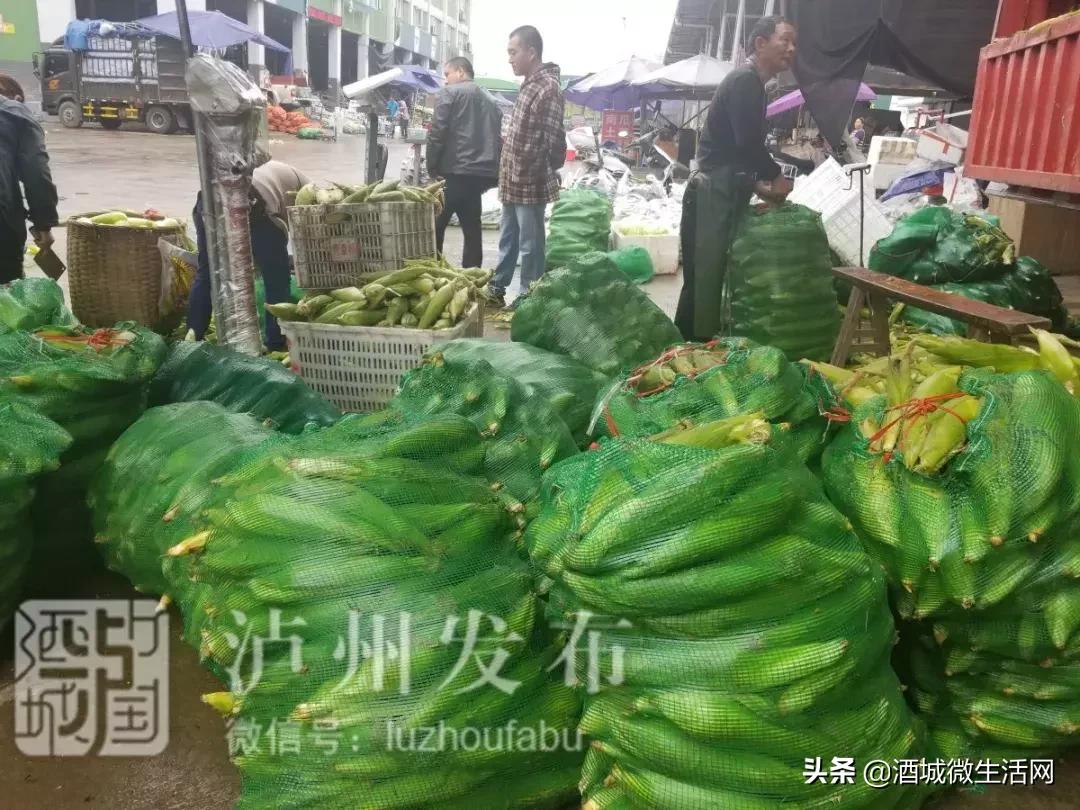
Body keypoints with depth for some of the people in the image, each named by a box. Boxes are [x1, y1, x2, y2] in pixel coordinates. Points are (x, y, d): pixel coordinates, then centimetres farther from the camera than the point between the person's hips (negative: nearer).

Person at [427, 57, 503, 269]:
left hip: (455, 171, -7)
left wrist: (432, 167, -3)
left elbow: (437, 133, -9)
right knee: (472, 227, 10)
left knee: (436, 225, 0)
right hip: (482, 173, 7)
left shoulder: (450, 92, 0)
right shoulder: (490, 100, 21)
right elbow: (498, 138, 19)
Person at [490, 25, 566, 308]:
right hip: (512, 182, 9)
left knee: (530, 245, 2)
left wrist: (547, 172, -10)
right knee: (507, 239, 20)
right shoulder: (529, 84, 12)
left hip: (530, 184, -9)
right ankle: (497, 289, 33)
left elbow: (553, 141, -20)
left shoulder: (548, 88, -17)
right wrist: (506, 173, 15)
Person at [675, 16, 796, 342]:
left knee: (709, 274, 11)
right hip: (714, 193, -10)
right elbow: (747, 142, -21)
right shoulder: (745, 80, -11)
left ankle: (690, 344, 17)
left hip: (722, 191, 10)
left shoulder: (749, 82, 21)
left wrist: (757, 185, 15)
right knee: (705, 275, -8)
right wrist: (775, 177, -6)